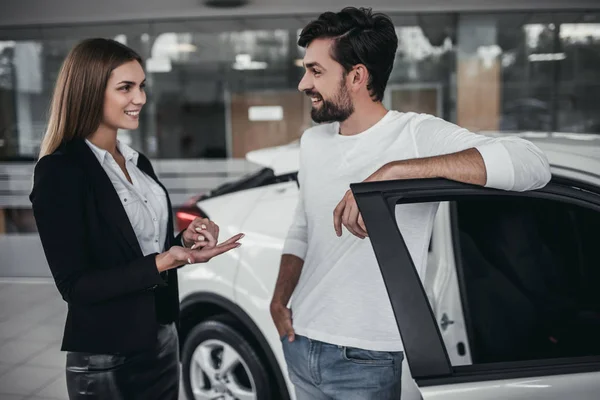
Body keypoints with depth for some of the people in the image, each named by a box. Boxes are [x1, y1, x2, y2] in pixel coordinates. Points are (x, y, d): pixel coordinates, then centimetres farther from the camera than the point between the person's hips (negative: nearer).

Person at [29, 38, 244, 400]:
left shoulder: (138, 162, 8)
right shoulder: (60, 172, -16)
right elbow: (74, 286, -18)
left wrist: (185, 241, -5)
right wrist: (163, 262, -26)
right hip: (106, 362, -7)